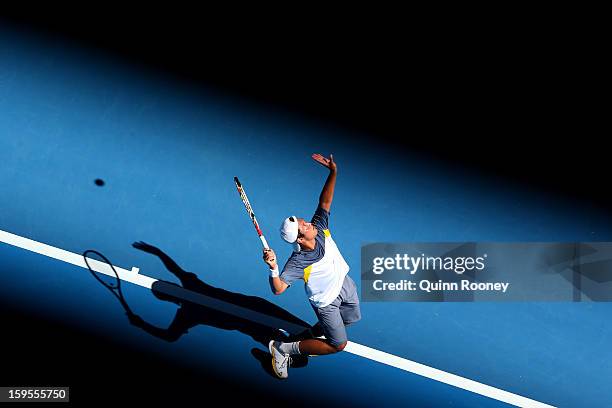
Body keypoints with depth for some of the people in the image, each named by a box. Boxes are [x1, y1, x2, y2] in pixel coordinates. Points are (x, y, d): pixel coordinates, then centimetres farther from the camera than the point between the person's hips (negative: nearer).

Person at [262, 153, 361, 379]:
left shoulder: (320, 229, -23)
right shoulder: (298, 262, -38)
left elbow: (324, 203, -16)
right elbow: (278, 288, -44)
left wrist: (333, 172, -28)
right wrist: (273, 268, -64)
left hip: (344, 282, 7)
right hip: (327, 300, -7)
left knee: (351, 318, 28)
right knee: (338, 344, 2)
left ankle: (312, 333, 47)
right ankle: (284, 348, 11)